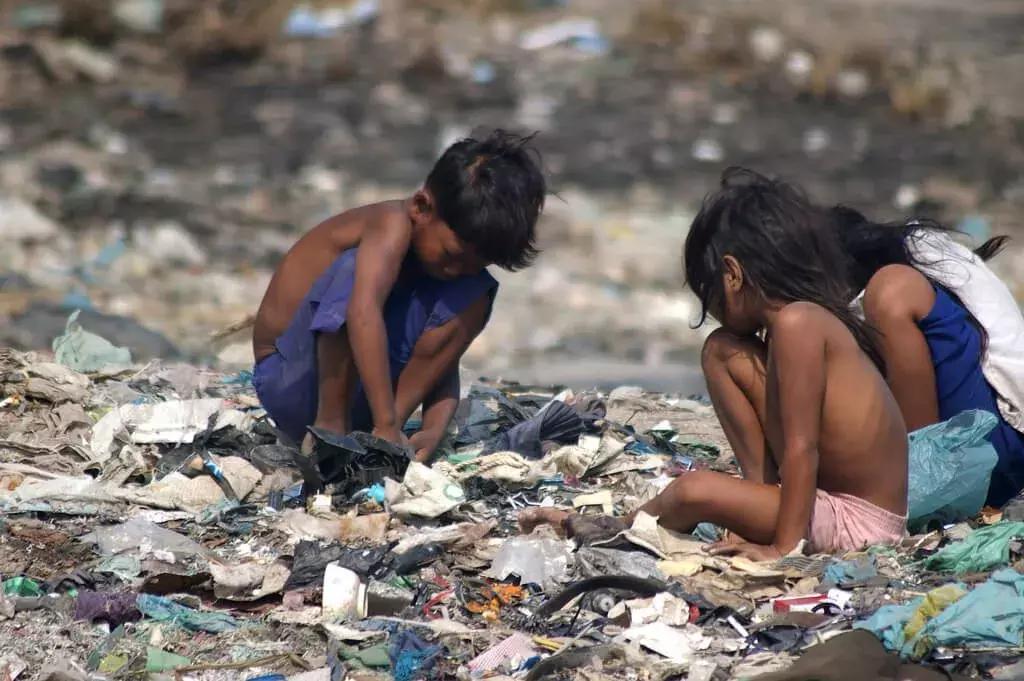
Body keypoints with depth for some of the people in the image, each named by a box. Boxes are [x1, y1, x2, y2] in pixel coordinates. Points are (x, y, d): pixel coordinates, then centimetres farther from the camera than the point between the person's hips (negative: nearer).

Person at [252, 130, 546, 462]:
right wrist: (386, 427, -46)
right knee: (355, 268, -32)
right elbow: (363, 313, -41)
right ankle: (329, 426, -26)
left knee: (474, 294, -9)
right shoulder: (394, 225, -23)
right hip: (290, 382, -7)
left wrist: (434, 430, -23)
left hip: (360, 396, 7)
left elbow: (444, 361, -2)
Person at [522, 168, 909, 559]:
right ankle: (761, 481, 7)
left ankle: (611, 529, 4)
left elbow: (801, 447, -23)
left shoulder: (796, 323, -21)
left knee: (695, 490, -26)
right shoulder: (812, 318, 9)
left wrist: (783, 546, -22)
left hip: (859, 523, -10)